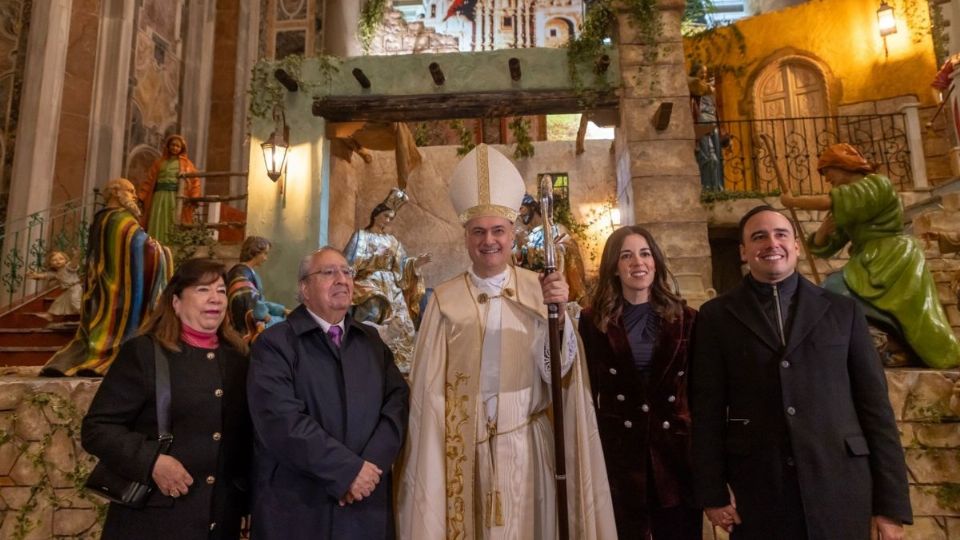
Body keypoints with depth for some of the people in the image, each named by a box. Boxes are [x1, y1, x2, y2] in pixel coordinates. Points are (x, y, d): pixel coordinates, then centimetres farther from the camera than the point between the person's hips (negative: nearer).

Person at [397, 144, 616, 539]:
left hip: (525, 445, 1)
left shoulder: (537, 290, -4)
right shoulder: (445, 300, -4)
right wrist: (431, 457, -2)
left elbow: (557, 370, -9)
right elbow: (430, 386, -1)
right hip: (463, 449, 0)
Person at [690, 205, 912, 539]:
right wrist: (713, 493, -3)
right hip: (757, 491, -1)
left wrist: (892, 501, 2)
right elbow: (707, 410, 0)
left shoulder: (843, 311, 7)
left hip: (840, 487, 2)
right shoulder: (716, 317, 2)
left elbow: (874, 404, 5)